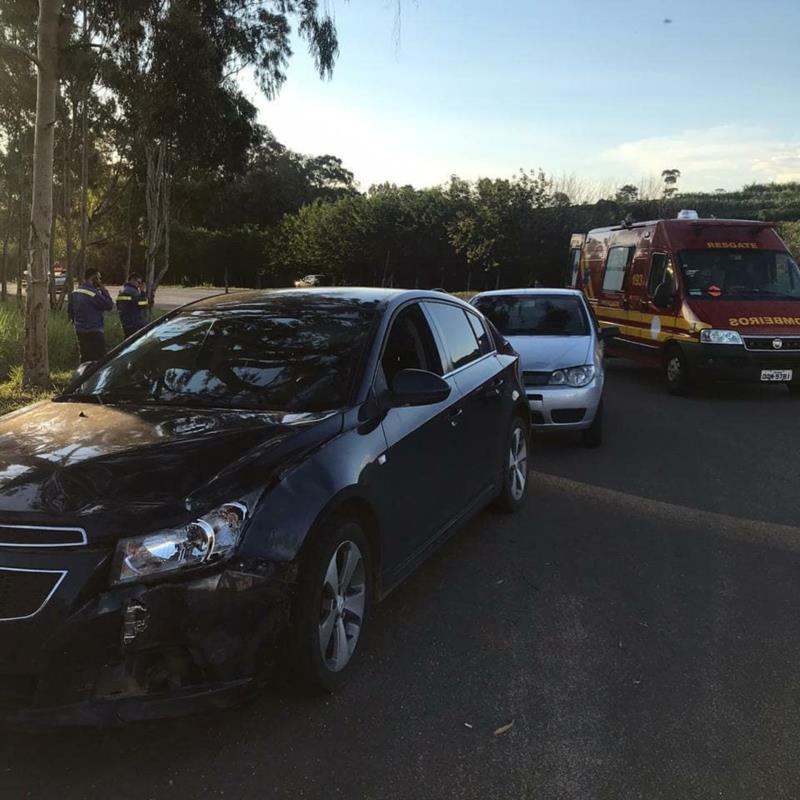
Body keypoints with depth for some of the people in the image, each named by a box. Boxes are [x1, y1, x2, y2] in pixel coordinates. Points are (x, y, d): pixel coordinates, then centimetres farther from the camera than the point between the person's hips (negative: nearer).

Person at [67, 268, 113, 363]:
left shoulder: (75, 292, 9)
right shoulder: (93, 293, -18)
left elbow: (69, 311, 16)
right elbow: (109, 305, -16)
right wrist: (104, 291, -7)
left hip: (80, 331, 9)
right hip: (94, 333, -9)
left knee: (85, 359, 16)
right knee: (97, 360, -4)